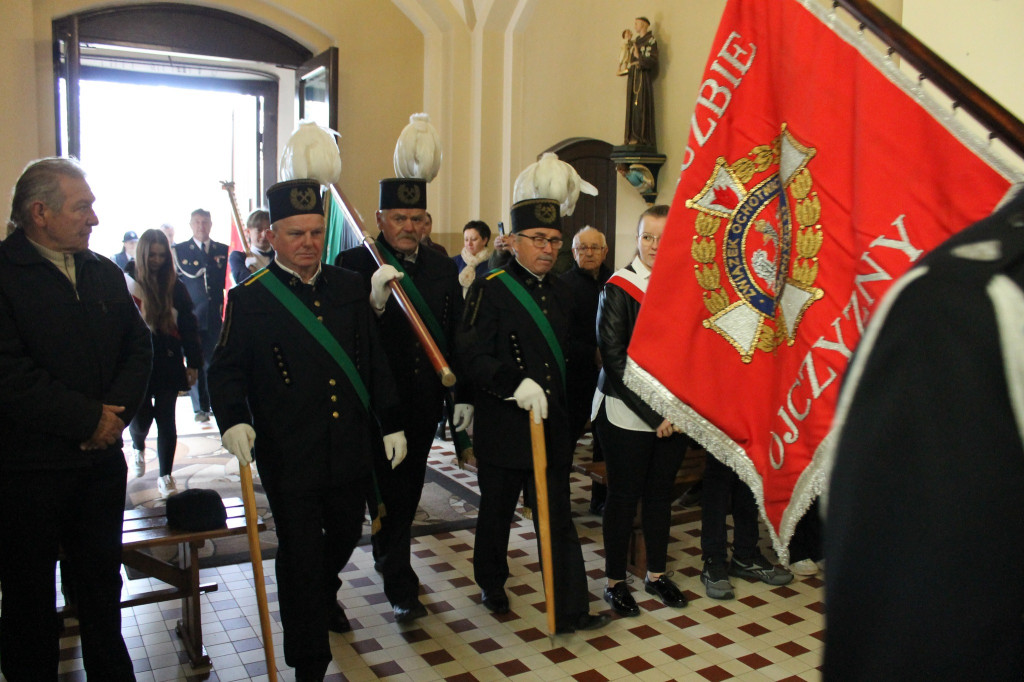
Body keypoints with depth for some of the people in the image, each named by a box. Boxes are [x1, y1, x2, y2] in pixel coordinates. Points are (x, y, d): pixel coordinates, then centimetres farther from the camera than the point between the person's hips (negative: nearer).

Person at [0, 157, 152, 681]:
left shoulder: (105, 274, 8)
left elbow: (138, 348, 7)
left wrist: (117, 409, -9)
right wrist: (89, 419, -16)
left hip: (102, 457, 5)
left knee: (102, 583, 18)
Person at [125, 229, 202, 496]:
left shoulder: (174, 286, 2)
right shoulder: (127, 284, -3)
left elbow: (189, 325, 3)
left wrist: (193, 363, 0)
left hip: (169, 364, 1)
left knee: (166, 420, 3)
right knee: (141, 417, 3)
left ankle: (166, 476, 16)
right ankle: (138, 448, 40)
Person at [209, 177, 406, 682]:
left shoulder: (349, 287, 5)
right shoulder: (249, 298, -5)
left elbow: (374, 361, 9)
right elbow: (226, 370, -4)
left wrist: (390, 423, 8)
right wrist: (233, 420, -22)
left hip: (353, 450, 5)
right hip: (289, 458, -4)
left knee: (345, 535, 22)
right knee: (300, 554, 5)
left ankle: (324, 596, 55)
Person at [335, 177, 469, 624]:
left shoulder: (443, 268, 5)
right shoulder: (355, 264, -8)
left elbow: (456, 335, 7)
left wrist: (464, 396, 6)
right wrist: (374, 301, -36)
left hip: (425, 401, 5)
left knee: (408, 487, 19)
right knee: (391, 491, 2)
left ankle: (388, 555, 44)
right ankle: (401, 587, 16)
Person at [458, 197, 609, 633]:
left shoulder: (561, 294, 11)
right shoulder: (490, 290, -8)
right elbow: (473, 357, -16)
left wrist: (569, 416, 16)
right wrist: (517, 384, -29)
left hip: (553, 427, 4)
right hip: (503, 429, -4)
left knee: (559, 518, 6)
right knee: (497, 512, 15)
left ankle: (571, 610, 15)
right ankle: (492, 584, 39)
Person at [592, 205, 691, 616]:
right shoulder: (617, 289, -9)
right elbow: (614, 358, -13)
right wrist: (653, 414, -15)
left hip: (674, 417, 4)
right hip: (627, 416, -4)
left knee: (661, 492, 14)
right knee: (624, 495, 5)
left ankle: (656, 574, 30)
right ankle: (615, 580, 21)